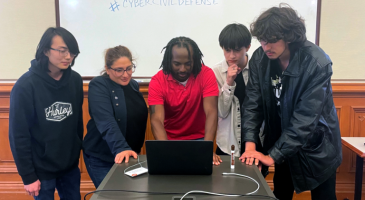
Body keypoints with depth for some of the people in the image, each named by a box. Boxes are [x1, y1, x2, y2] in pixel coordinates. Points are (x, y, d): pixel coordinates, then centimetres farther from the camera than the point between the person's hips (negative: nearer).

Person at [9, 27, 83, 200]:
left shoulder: (75, 80, -3)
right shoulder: (25, 85, -16)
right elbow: (19, 135, -13)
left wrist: (77, 154, 11)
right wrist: (28, 176, -11)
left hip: (71, 166, 4)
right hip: (41, 169, -4)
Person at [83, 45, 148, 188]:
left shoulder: (133, 85, 6)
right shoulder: (98, 86, -15)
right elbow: (106, 122, -28)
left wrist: (136, 149, 10)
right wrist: (121, 148, -41)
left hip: (131, 155, 7)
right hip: (101, 159, -6)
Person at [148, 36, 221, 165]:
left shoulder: (206, 74, -13)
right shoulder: (157, 81, -14)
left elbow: (211, 113, -20)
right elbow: (157, 120, -22)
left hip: (199, 138, 0)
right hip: (169, 140, 1)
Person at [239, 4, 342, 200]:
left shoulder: (317, 63, -26)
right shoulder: (260, 58, -12)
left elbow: (305, 118, -28)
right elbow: (253, 101, -11)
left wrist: (273, 155, -29)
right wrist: (250, 144, -23)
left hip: (316, 146, -3)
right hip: (281, 141, 4)